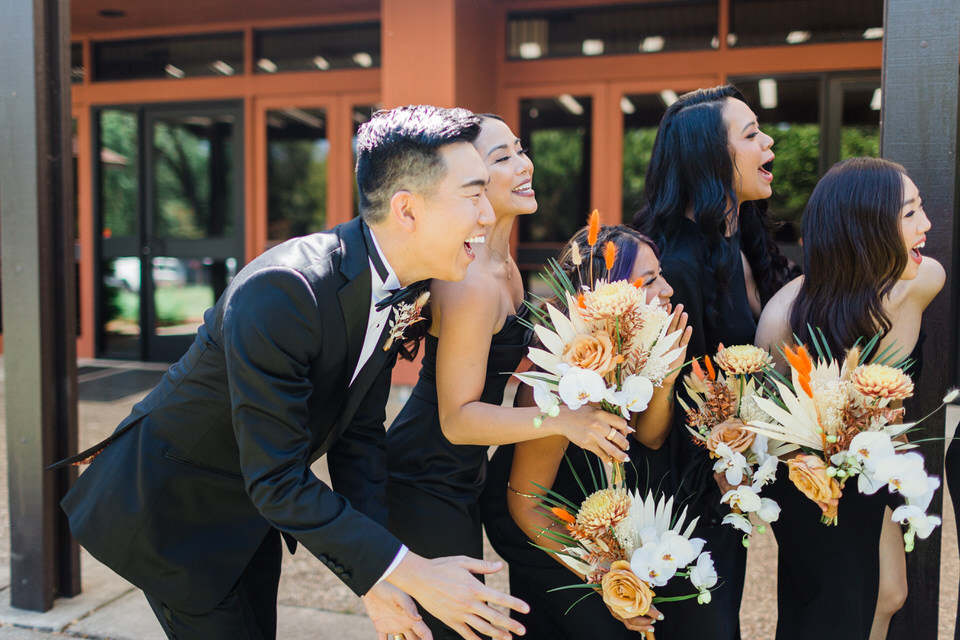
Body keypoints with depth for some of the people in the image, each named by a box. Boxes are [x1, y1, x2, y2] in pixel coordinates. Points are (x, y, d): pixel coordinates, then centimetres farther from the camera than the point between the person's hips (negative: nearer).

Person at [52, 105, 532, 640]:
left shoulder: (395, 294, -9)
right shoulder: (279, 294, -34)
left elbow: (359, 435, -4)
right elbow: (278, 480, -31)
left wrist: (377, 581, -12)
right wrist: (412, 574, -29)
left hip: (252, 512, 8)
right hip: (171, 508, -7)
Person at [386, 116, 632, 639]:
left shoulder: (504, 267, 6)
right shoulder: (471, 283, -26)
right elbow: (457, 417, -24)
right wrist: (561, 419, -33)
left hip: (458, 480, 10)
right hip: (427, 491, -10)